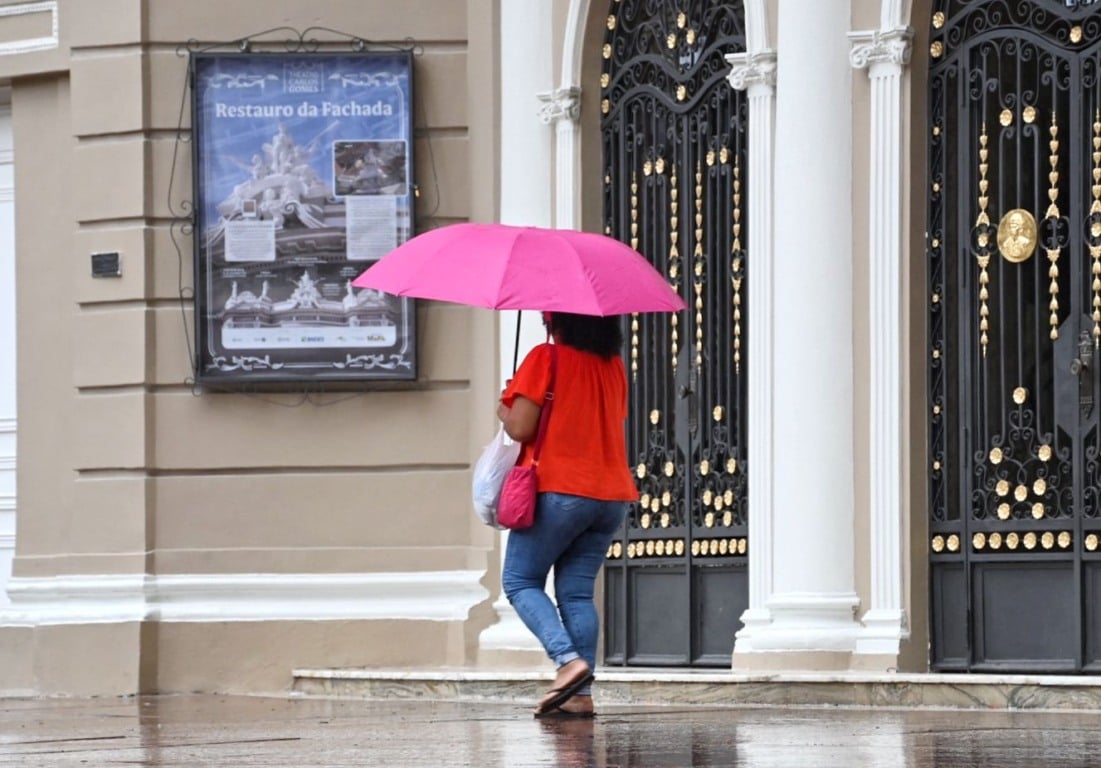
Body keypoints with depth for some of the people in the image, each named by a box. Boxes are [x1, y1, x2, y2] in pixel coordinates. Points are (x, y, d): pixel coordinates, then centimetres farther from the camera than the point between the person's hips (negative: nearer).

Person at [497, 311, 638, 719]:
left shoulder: (546, 359, -9)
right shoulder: (613, 365, 12)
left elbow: (521, 428, -12)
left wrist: (504, 411, 9)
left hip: (559, 491, -6)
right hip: (611, 495, 6)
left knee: (520, 580, 4)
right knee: (577, 590, 8)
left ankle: (569, 659, -16)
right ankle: (581, 694, 0)